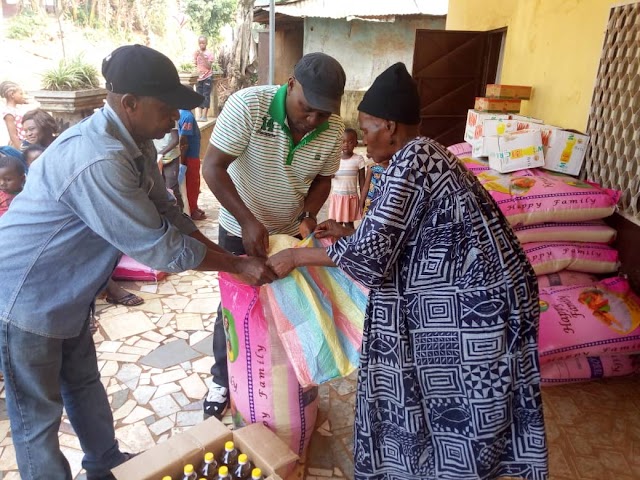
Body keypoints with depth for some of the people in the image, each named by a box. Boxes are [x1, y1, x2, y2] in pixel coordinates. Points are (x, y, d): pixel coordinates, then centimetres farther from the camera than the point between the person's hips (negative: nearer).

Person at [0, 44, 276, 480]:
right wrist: (237, 265, -20)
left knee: (84, 383, 25)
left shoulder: (136, 143, -3)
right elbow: (158, 246, -30)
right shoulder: (98, 161, -34)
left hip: (65, 292, 10)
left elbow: (166, 213, 4)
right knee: (39, 414, 10)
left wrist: (228, 256, -3)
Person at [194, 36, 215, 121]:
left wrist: (203, 56, -18)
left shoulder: (209, 53, -3)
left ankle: (204, 116, -6)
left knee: (206, 95, -6)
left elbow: (209, 66, -12)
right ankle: (199, 115, 4)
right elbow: (194, 65, 10)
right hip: (199, 77, 4)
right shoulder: (196, 53, 9)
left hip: (207, 77, -4)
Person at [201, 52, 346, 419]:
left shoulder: (334, 129, -15)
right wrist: (248, 221, -34)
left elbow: (323, 178, 0)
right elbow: (213, 167, -25)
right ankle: (223, 379, 33)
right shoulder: (247, 104, -27)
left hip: (292, 230, 4)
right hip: (240, 229, -3)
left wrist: (308, 217, -18)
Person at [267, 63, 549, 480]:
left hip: (468, 309, -10)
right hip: (460, 299, 10)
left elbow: (370, 252, -23)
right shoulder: (424, 154, 12)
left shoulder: (410, 161, -20)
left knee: (457, 417, 11)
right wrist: (349, 232, 18)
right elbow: (400, 233, 19)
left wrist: (297, 256, -11)